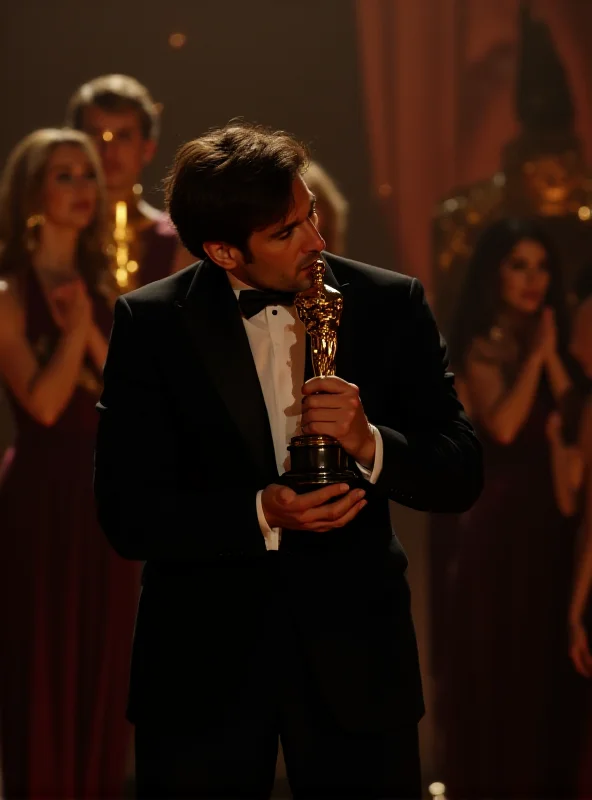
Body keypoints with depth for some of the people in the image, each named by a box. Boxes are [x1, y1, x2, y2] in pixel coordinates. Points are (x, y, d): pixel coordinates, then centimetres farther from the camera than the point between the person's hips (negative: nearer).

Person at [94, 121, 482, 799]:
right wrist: (260, 515, -21)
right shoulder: (150, 323, -3)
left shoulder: (391, 305, 1)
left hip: (355, 655, 1)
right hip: (203, 663, -1)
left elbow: (459, 476, 1)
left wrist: (370, 443, -19)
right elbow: (126, 514, -7)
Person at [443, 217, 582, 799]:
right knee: (498, 657, 1)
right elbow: (502, 427, -18)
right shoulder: (483, 346, -3)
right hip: (500, 516, -4)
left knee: (549, 656, 8)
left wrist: (553, 357, -9)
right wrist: (533, 358, -12)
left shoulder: (553, 340, 9)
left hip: (552, 517, 4)